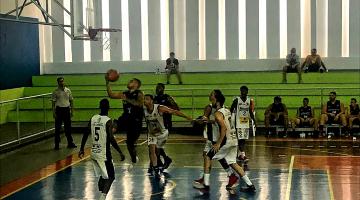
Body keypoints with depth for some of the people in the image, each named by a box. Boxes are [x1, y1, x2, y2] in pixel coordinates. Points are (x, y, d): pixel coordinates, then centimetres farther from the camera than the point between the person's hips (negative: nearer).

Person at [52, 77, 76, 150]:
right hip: (59, 109, -3)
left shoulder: (68, 90, 6)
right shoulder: (56, 91, -3)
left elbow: (71, 100, 11)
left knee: (68, 127, 8)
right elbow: (53, 102, -3)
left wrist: (72, 110, 7)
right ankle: (57, 144, 8)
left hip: (67, 109, 3)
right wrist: (53, 112, -9)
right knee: (57, 128, 1)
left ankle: (70, 143, 17)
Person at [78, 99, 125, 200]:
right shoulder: (108, 121, -14)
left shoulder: (93, 118, 4)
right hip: (104, 154, -6)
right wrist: (120, 153, -15)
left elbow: (85, 134, 8)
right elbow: (111, 139, -21)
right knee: (110, 177, 3)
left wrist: (82, 149, 19)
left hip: (94, 153, 6)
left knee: (102, 176, 20)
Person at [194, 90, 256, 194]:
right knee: (232, 163, 18)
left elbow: (224, 128, -24)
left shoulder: (218, 113, -13)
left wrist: (218, 143, -25)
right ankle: (250, 185, 16)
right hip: (233, 140, 8)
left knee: (208, 157, 2)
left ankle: (206, 186, -1)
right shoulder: (226, 111, 14)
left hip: (226, 141, -8)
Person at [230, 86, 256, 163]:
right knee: (240, 139, -11)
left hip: (246, 123, 5)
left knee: (244, 139, 8)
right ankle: (243, 155, -15)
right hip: (238, 123, -5)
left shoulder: (249, 100, 5)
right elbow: (231, 111, -4)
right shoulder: (236, 100, -9)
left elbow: (250, 112, 14)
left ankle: (239, 155, 18)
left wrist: (254, 121, 7)